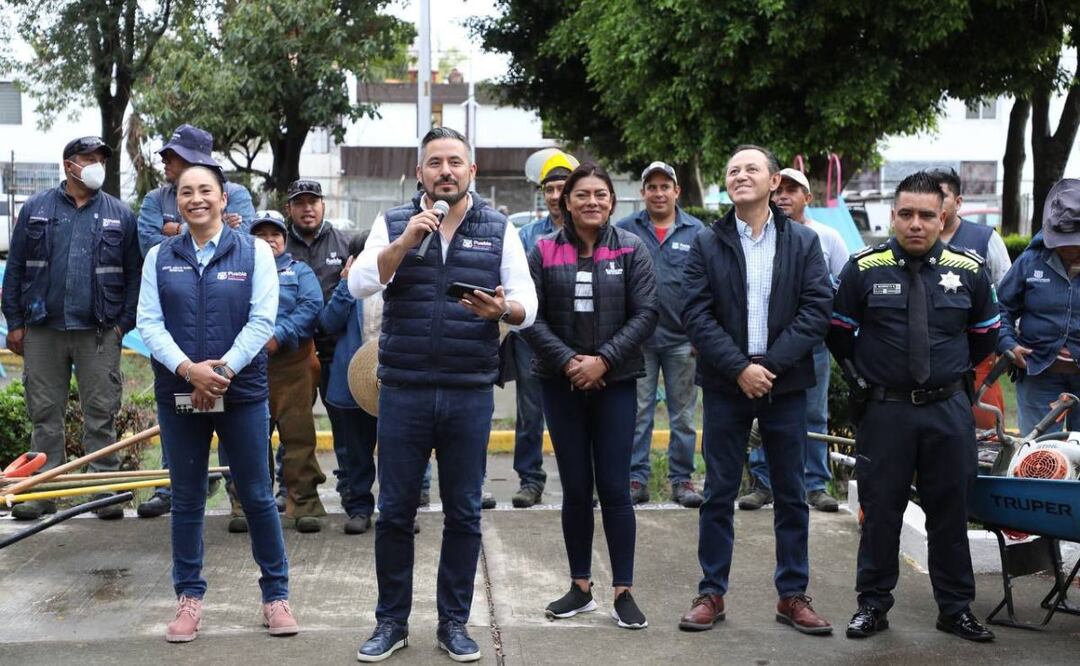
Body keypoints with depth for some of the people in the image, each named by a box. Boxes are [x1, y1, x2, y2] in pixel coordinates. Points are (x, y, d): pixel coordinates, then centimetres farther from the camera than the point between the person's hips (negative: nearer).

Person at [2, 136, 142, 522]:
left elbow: (134, 273, 6)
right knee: (44, 413, 7)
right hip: (43, 330, 1)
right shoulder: (36, 210, 8)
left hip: (99, 332, -1)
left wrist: (125, 322, -2)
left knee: (101, 414, 1)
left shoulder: (120, 214, 7)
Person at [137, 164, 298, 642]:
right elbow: (149, 322, -1)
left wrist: (222, 369, -17)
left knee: (257, 496, 3)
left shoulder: (254, 252, 1)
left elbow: (262, 320, -6)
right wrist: (189, 370, -17)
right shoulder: (160, 257, 7)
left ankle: (276, 594, 15)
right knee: (186, 498, 9)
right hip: (178, 394, 2)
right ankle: (189, 597, 21)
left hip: (242, 392, -2)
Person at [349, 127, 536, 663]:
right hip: (403, 392, 0)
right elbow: (359, 284, -7)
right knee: (395, 512, 6)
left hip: (470, 394, 0)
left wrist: (501, 309, -21)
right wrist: (405, 243, -18)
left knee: (463, 514, 7)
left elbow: (527, 305, 1)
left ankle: (453, 622, 21)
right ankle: (391, 621, 21)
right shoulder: (393, 224, 5)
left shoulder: (499, 230, 5)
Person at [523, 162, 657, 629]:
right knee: (575, 488, 8)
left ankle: (623, 591, 9)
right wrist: (569, 361, -14)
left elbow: (646, 313, -5)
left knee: (614, 488, -1)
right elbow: (532, 317, -2)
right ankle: (580, 586, 20)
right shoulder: (545, 251, 1)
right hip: (561, 383, 1)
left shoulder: (631, 249, 0)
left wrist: (604, 360, -14)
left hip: (615, 382, -1)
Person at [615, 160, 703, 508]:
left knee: (683, 414, 7)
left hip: (682, 338, 0)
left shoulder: (696, 231, 4)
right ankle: (636, 478, 11)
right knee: (638, 413, 4)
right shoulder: (625, 229, 3)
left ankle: (681, 479, 16)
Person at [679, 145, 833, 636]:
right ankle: (711, 593, 16)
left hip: (784, 385, 1)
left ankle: (793, 595, 19)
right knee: (719, 494, 6)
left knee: (791, 495, 8)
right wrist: (738, 368, -15)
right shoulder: (707, 243, 2)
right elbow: (695, 314, -5)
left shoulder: (803, 242, 3)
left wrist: (771, 364, -14)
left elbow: (817, 309, -5)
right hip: (725, 384, 0)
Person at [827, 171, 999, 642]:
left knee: (950, 511, 10)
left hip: (948, 411, 2)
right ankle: (873, 604, 18)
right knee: (880, 510, 6)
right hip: (883, 410, -1)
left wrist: (953, 373, 13)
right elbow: (838, 332, 6)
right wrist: (863, 377, 7)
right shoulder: (863, 268, -4)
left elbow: (985, 335, 15)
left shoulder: (969, 270, 1)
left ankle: (956, 608, 22)